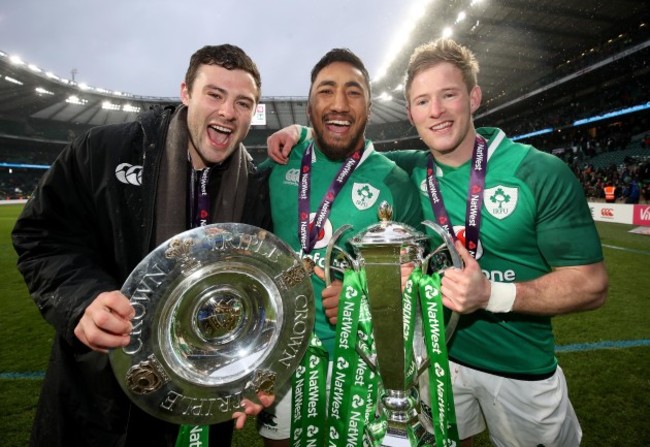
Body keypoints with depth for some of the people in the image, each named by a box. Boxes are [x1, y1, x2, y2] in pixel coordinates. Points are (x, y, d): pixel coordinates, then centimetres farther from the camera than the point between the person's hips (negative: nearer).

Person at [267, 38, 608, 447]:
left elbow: (592, 284, -15)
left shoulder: (540, 173, -17)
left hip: (522, 369, -2)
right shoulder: (407, 170, -8)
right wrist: (301, 133, -10)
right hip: (436, 354, 2)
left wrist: (493, 295, -30)